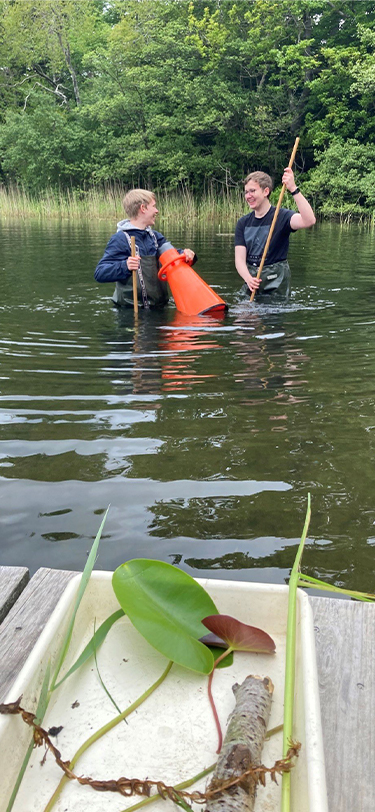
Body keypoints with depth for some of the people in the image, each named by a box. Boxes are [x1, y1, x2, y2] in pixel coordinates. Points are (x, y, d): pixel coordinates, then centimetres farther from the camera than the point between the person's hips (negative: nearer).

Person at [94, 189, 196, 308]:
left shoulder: (154, 236, 17)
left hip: (158, 306, 6)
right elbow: (99, 273, -13)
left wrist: (185, 254, -5)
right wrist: (125, 266, -30)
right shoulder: (120, 239, -8)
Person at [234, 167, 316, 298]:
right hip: (250, 276, 4)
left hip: (276, 281, -4)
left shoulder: (281, 216, -7)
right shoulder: (243, 223, 7)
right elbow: (239, 258, -1)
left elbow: (309, 220, -27)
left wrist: (293, 189, -33)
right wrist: (248, 278, -22)